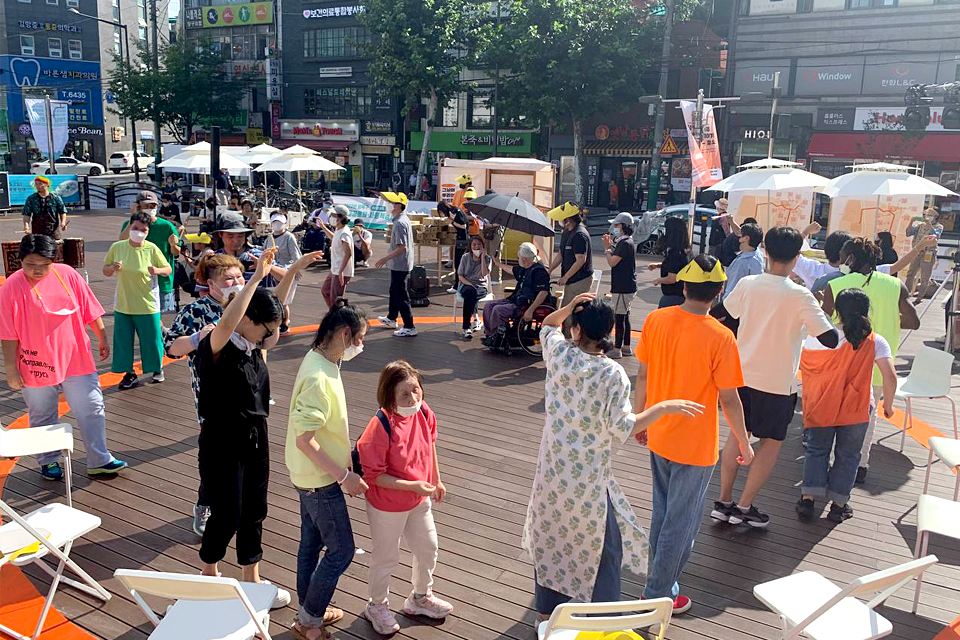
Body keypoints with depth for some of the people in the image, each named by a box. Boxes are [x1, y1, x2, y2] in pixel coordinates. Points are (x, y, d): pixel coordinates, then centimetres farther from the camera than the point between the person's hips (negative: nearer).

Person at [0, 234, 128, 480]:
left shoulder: (67, 275, -3)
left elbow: (90, 311, 6)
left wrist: (103, 339, 9)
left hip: (76, 360, 2)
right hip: (36, 366, -2)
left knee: (92, 410, 6)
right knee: (43, 418, 13)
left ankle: (99, 460, 17)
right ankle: (49, 462, 32)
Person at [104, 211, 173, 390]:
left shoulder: (152, 249, -8)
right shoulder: (117, 247, -2)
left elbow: (168, 269, -1)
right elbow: (105, 271, 9)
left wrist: (157, 270, -22)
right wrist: (113, 268, -14)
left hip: (148, 305, -2)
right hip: (123, 304, 2)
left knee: (151, 339, 8)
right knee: (123, 340, 6)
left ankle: (158, 368, 32)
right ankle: (129, 374, 23)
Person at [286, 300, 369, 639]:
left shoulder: (320, 361, 1)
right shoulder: (319, 378, -29)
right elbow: (305, 440, -28)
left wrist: (343, 460, 15)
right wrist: (344, 476, -23)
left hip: (312, 474, 9)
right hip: (319, 479, -9)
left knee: (312, 542, 21)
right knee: (341, 550, 5)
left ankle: (309, 611, 38)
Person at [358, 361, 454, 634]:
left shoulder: (424, 413, -12)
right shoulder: (380, 426, -31)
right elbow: (373, 475, -26)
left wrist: (436, 481, 13)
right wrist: (412, 485, -30)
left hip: (420, 500, 6)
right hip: (388, 507, -6)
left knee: (428, 549, 23)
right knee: (387, 558, 15)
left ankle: (420, 598, 50)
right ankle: (377, 606, 44)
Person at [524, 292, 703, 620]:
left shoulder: (559, 353, -7)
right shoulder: (612, 374, -19)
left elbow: (547, 325, 15)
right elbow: (623, 427, -20)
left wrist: (566, 309, -5)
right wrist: (664, 407, -14)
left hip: (552, 468, 5)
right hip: (589, 476, -5)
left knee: (550, 535, 20)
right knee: (604, 545, 13)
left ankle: (546, 611, 35)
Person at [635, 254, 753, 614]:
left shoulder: (655, 320, -8)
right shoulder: (720, 338, -21)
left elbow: (643, 376, 0)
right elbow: (729, 399, -16)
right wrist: (744, 444, -1)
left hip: (658, 437, 5)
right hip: (695, 446, -5)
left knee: (662, 512, 25)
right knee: (681, 522, 11)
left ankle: (659, 578, 42)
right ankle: (657, 594, 23)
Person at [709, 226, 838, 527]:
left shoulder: (747, 284, -4)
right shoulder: (800, 296, -16)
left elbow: (717, 313, 10)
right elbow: (830, 339, -16)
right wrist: (822, 314, 2)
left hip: (742, 374, 4)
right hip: (777, 381, -4)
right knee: (772, 442, 10)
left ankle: (724, 502, 19)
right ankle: (744, 507, 11)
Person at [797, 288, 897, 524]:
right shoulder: (875, 342, -9)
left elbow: (801, 364, 2)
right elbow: (890, 376, -15)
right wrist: (888, 405, -1)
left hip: (821, 407, 0)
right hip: (857, 409, 0)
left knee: (817, 451, 15)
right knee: (847, 455, 14)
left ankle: (808, 498, 7)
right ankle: (838, 505, 17)